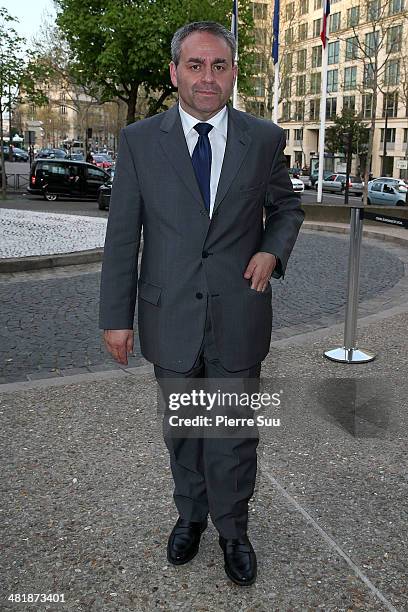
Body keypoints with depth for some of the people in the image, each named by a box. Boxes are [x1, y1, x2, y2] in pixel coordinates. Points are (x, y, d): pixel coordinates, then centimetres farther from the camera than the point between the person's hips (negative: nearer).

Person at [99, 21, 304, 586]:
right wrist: (116, 316, -3)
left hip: (239, 316, 0)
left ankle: (232, 530, 34)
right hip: (170, 317, 1)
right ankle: (191, 514, 42)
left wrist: (273, 250, -7)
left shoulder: (265, 139, 0)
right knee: (182, 429, 18)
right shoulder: (139, 141, -2)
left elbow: (287, 207, 14)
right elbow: (122, 235, -1)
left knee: (234, 434, 9)